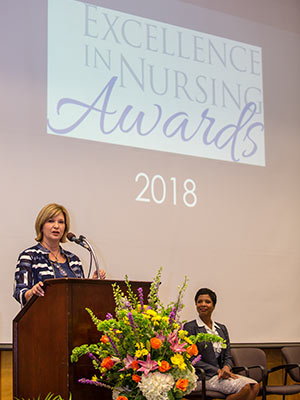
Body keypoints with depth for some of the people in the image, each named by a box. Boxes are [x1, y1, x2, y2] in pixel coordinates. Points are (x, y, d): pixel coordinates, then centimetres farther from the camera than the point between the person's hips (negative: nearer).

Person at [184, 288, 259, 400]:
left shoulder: (222, 328, 18)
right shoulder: (190, 327, -2)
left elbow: (227, 356, 16)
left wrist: (226, 368, -8)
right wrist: (218, 371, -13)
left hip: (221, 374, 7)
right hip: (203, 377, -6)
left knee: (254, 386, -21)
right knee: (245, 388, -26)